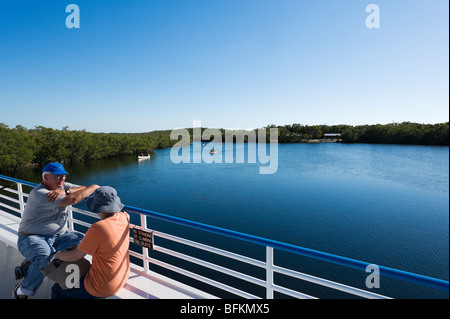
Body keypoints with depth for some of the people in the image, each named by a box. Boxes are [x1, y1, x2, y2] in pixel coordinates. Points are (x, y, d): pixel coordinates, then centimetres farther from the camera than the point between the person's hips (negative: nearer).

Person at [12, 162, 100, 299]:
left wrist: (64, 191, -26)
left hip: (58, 235, 7)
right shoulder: (39, 193, -20)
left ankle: (35, 262, -5)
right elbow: (73, 200, -32)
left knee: (83, 240, -14)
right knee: (44, 258, -33)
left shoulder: (63, 186, 4)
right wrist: (94, 187, -20)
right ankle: (22, 291, -5)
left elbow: (83, 190, -11)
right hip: (32, 237, -7)